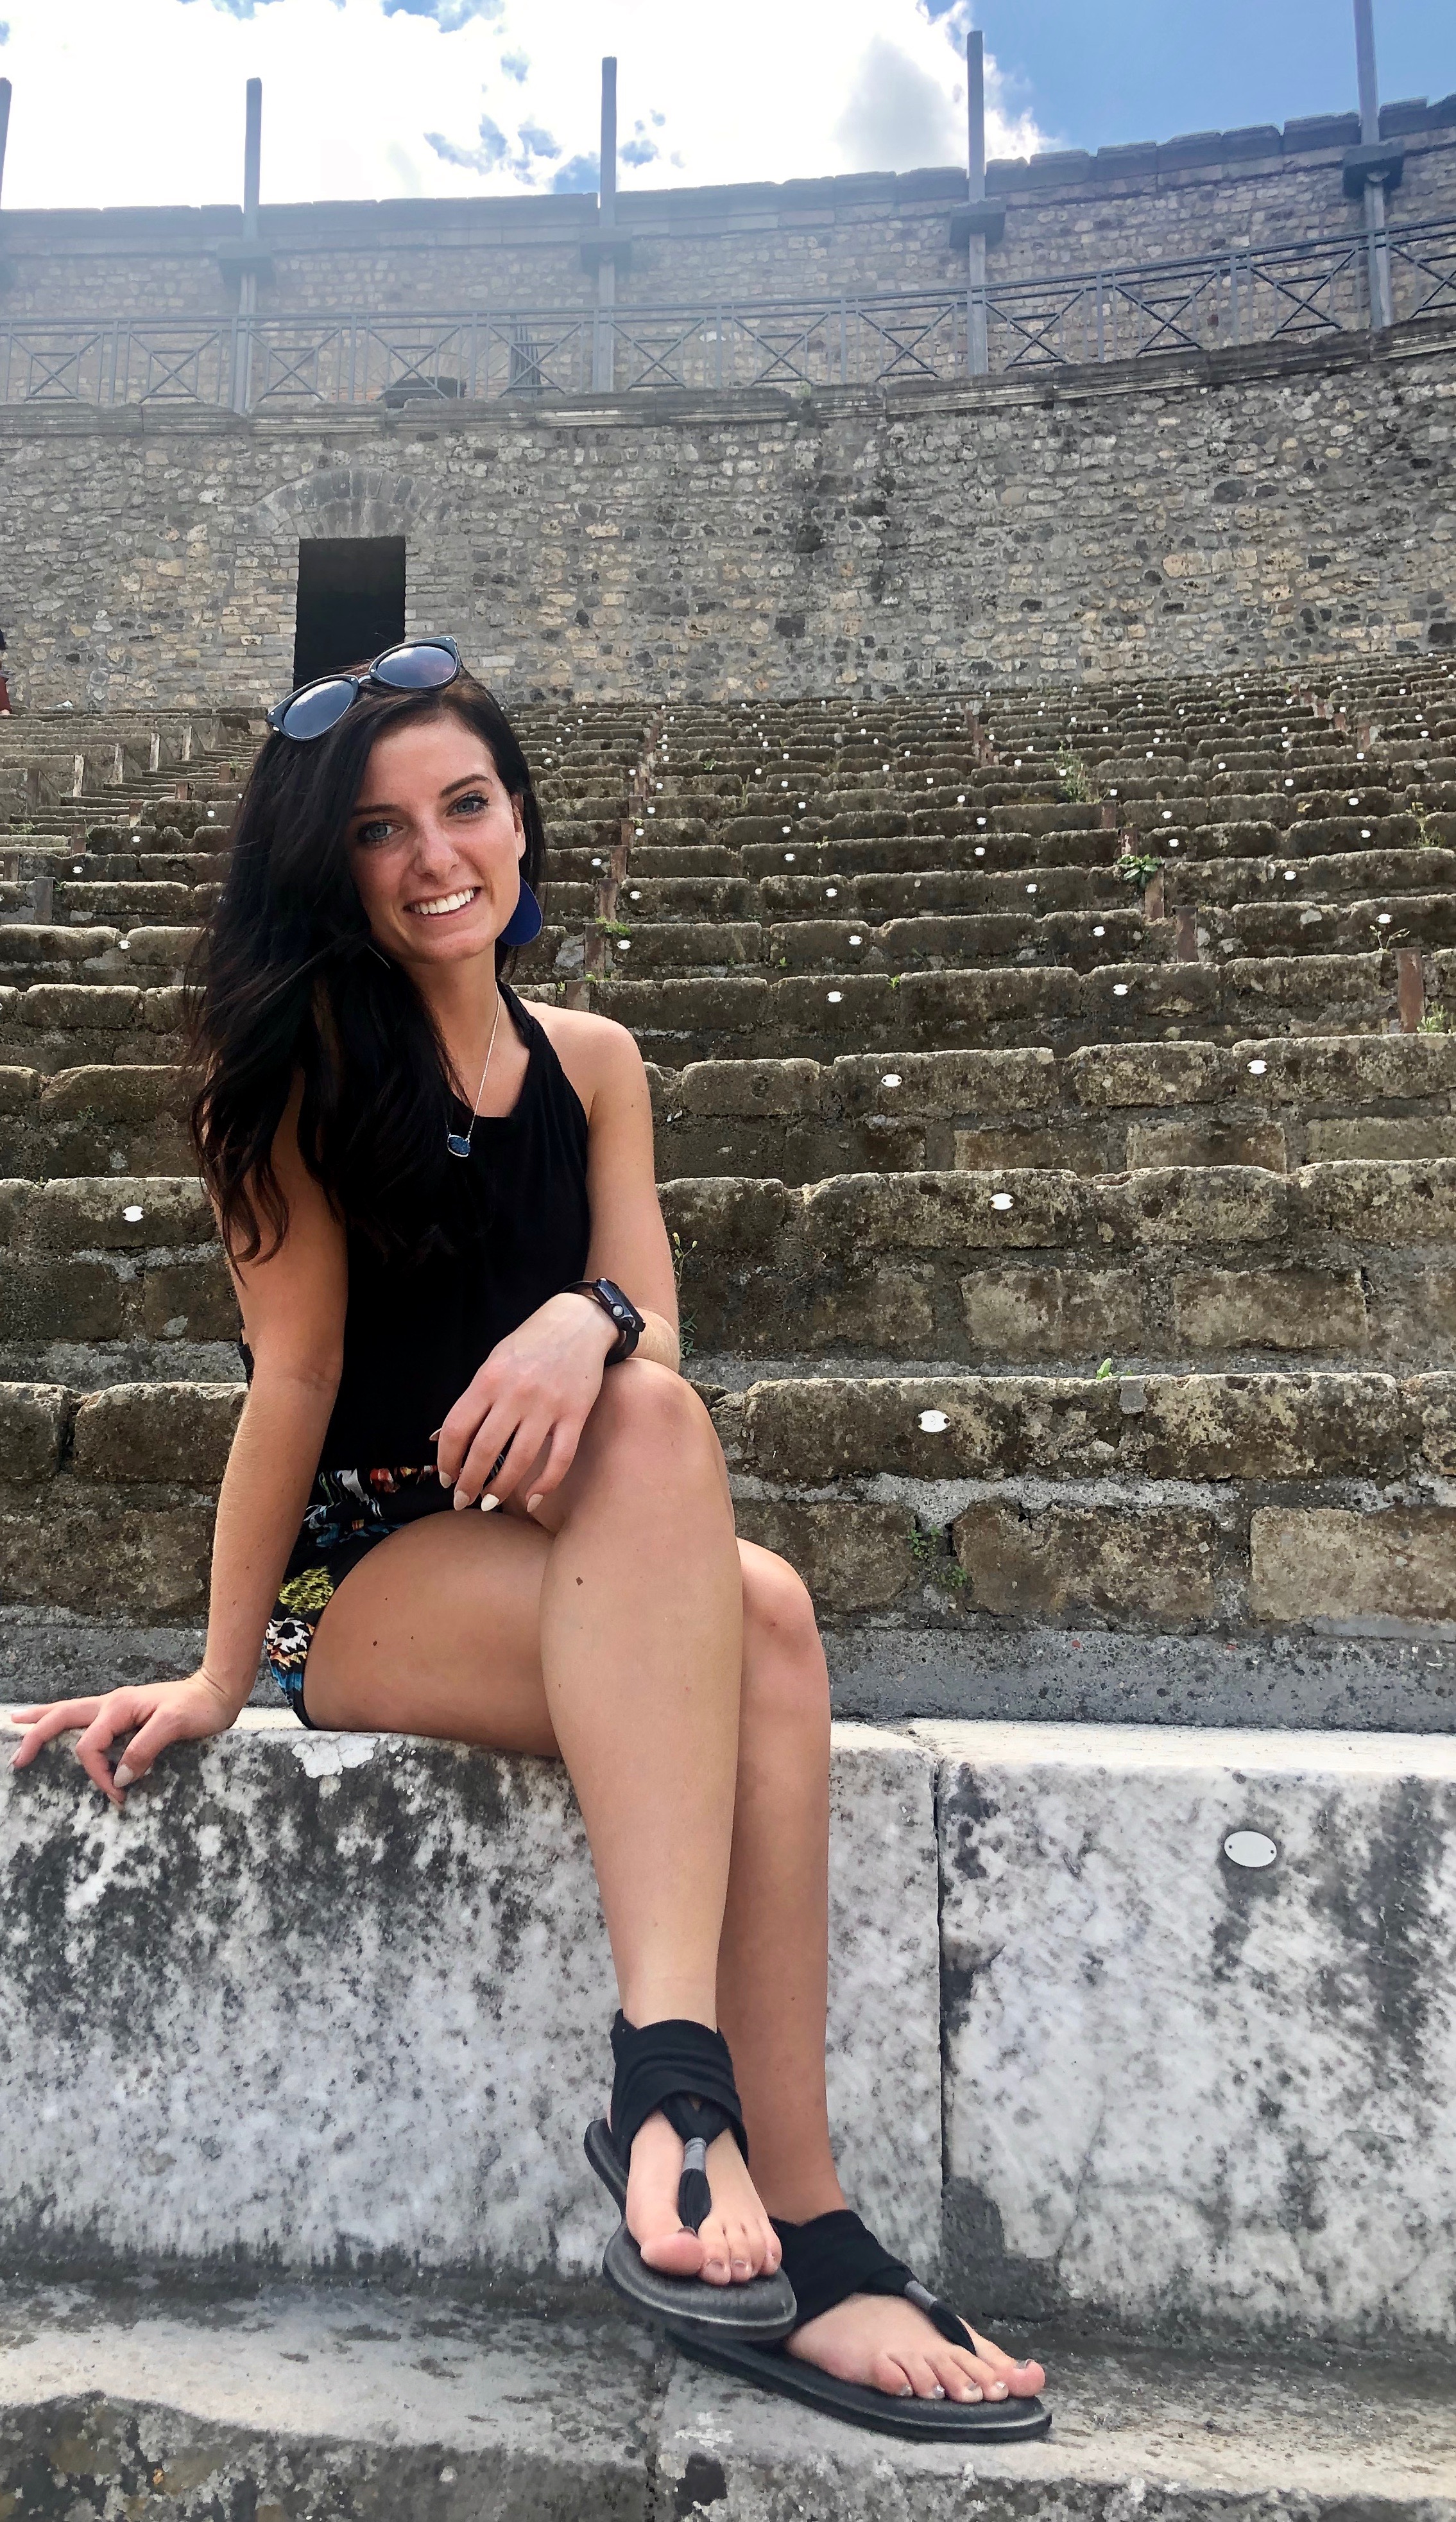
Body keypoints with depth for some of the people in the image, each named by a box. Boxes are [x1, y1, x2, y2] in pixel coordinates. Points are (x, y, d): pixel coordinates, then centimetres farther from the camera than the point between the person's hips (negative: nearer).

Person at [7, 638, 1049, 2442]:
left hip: (568, 1581, 4)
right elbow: (294, 1366, -6)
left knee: (757, 1615, -31)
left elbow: (652, 1330, 0)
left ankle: (753, 2220, -30)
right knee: (663, 1436, -33)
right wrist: (221, 1672, -7)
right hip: (360, 1582, -4)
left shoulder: (591, 1062, 11)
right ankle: (673, 2071, -39)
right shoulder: (305, 1053, -2)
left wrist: (589, 1319, -24)